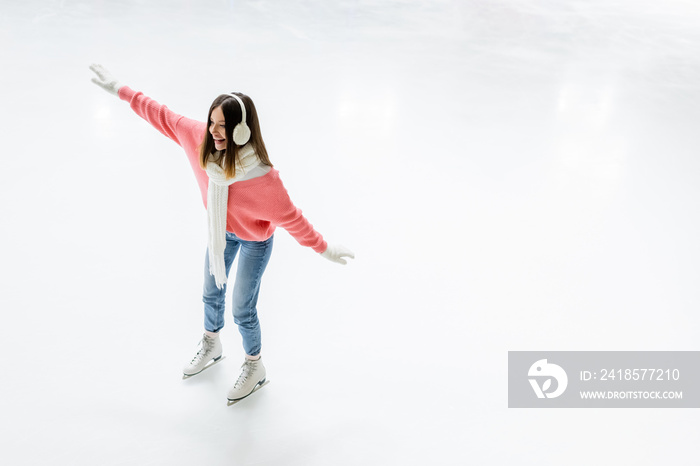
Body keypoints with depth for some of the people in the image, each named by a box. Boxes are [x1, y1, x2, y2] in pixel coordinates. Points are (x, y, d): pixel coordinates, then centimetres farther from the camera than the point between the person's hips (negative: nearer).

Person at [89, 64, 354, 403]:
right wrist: (119, 90, -3)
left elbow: (289, 216, -27)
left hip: (254, 241, -6)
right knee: (211, 293, 24)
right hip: (221, 230, 6)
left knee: (243, 309, 6)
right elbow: (163, 116, -10)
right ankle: (211, 346, 54)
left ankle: (254, 367, 36)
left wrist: (324, 249, -19)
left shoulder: (262, 177, -40)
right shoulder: (201, 138, -26)